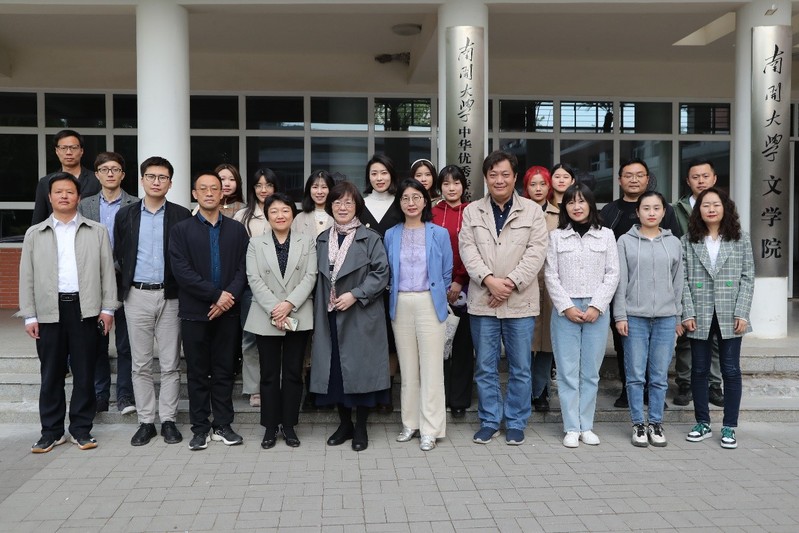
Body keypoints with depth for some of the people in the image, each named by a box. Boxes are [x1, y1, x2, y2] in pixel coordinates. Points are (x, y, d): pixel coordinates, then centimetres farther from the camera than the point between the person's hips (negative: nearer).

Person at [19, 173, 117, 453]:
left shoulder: (97, 231, 7)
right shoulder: (35, 234, 9)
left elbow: (107, 271, 5)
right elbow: (27, 277, 7)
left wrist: (108, 308, -1)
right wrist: (29, 316, 1)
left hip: (85, 309, -1)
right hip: (49, 311, 1)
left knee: (84, 372, 5)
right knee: (51, 374, 7)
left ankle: (81, 429, 16)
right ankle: (51, 431, 17)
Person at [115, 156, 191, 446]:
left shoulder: (181, 215, 0)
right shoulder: (125, 215, 6)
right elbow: (119, 255, 8)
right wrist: (122, 290, 3)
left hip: (170, 296, -1)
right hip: (137, 296, 2)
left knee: (170, 364, 4)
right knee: (141, 364, 7)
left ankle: (168, 420, 15)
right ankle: (146, 421, 17)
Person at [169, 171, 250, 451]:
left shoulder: (236, 229, 8)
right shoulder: (181, 230, 2)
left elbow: (243, 268, 1)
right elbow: (181, 270, -9)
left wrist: (230, 296, -14)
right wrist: (215, 295, -15)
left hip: (227, 311, 2)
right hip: (194, 312, -1)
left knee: (224, 371, 8)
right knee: (198, 373, 6)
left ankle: (222, 425, 18)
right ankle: (200, 428, 16)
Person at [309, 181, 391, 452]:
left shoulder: (370, 239, -3)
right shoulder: (322, 240, 12)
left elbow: (381, 273, -9)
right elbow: (319, 279, 14)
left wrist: (355, 295, -17)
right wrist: (320, 312, 7)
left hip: (360, 317, -4)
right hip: (330, 317, 4)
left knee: (360, 368, 1)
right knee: (334, 369, 7)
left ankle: (361, 428, 15)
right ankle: (344, 423, 23)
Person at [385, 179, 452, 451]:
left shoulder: (439, 234, 1)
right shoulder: (391, 235, 7)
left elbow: (447, 273, 6)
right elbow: (387, 272, 13)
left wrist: (436, 295, 9)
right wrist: (394, 296, 9)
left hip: (429, 304, -2)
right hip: (400, 305, 3)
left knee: (431, 367, -1)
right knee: (407, 367, 9)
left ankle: (430, 429, 6)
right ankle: (410, 423, 20)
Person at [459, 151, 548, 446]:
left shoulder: (532, 211, 5)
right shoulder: (472, 211, 8)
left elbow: (536, 252, -4)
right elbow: (468, 250, -1)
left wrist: (511, 282, -14)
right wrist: (489, 280, -15)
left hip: (520, 302, -1)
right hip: (482, 301, 1)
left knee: (520, 367, 7)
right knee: (485, 367, 8)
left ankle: (516, 422, 21)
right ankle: (489, 421, 21)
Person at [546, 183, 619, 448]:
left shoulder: (606, 235, 7)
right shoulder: (556, 236, 6)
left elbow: (612, 274, 3)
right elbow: (550, 275, 1)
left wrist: (596, 306, -8)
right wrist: (566, 306, -8)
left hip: (596, 311, 1)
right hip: (565, 310, -1)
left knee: (591, 371, 5)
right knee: (568, 371, 0)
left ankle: (586, 426, 14)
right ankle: (571, 428, 7)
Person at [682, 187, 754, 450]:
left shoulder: (740, 238, 5)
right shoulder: (688, 240, 4)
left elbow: (748, 277, 1)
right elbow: (683, 280, 0)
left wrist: (742, 313, -7)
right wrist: (688, 313, -8)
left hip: (729, 316, 0)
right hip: (700, 315, 0)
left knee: (731, 370, 4)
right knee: (699, 370, 8)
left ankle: (729, 427, 14)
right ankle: (702, 423, 20)